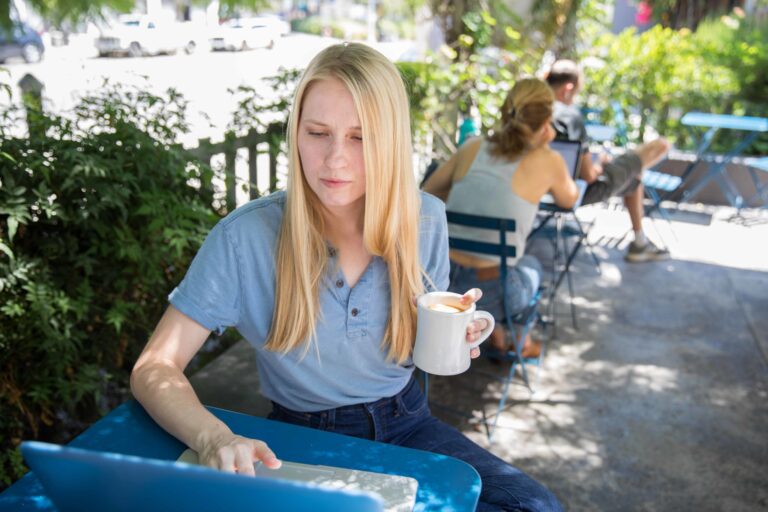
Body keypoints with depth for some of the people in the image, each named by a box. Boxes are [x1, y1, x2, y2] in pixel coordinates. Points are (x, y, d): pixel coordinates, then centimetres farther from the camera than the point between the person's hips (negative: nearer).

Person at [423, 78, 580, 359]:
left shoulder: (472, 147, 4)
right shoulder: (547, 161, -4)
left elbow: (429, 192, 17)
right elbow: (569, 201, 16)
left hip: (437, 284, 3)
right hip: (489, 295, -3)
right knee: (531, 264, 33)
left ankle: (498, 334, 46)